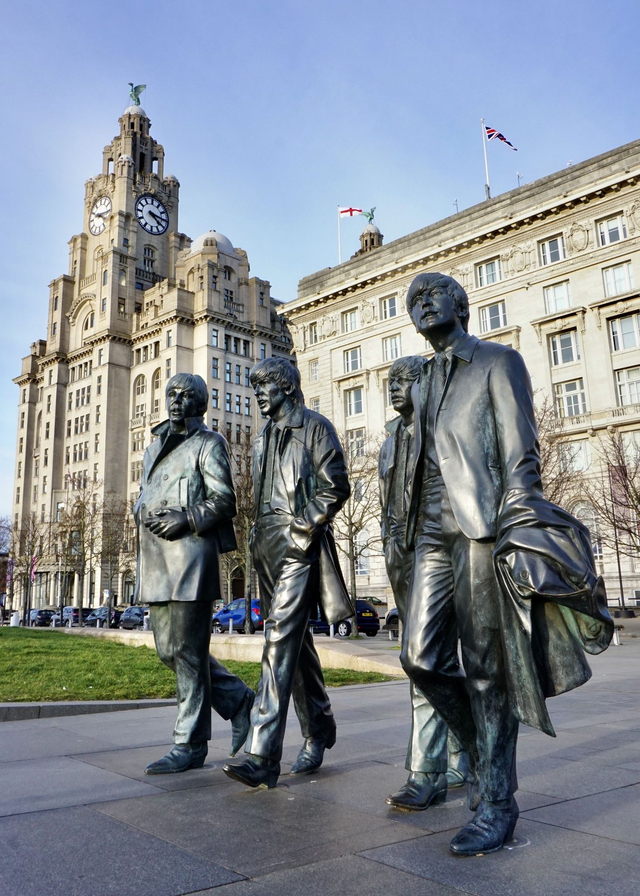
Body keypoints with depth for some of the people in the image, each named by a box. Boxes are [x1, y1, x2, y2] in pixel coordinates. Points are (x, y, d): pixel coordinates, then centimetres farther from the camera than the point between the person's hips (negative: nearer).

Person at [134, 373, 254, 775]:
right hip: (156, 560, 8)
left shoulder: (209, 444, 2)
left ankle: (190, 745, 8)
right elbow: (142, 498, 24)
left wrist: (186, 519, -19)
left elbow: (224, 499, -6)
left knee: (188, 650, -4)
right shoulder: (154, 448, 24)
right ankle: (238, 699, 25)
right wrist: (144, 512, 1)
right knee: (169, 649, 10)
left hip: (191, 556, -8)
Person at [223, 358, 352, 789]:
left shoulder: (315, 426, -1)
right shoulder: (264, 439, 22)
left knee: (281, 640, -15)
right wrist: (259, 537, 14)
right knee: (296, 641, 14)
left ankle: (263, 756, -16)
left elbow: (335, 486, -9)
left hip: (299, 548, -8)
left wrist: (304, 529, -14)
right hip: (267, 548, 8)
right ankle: (319, 733, 28)